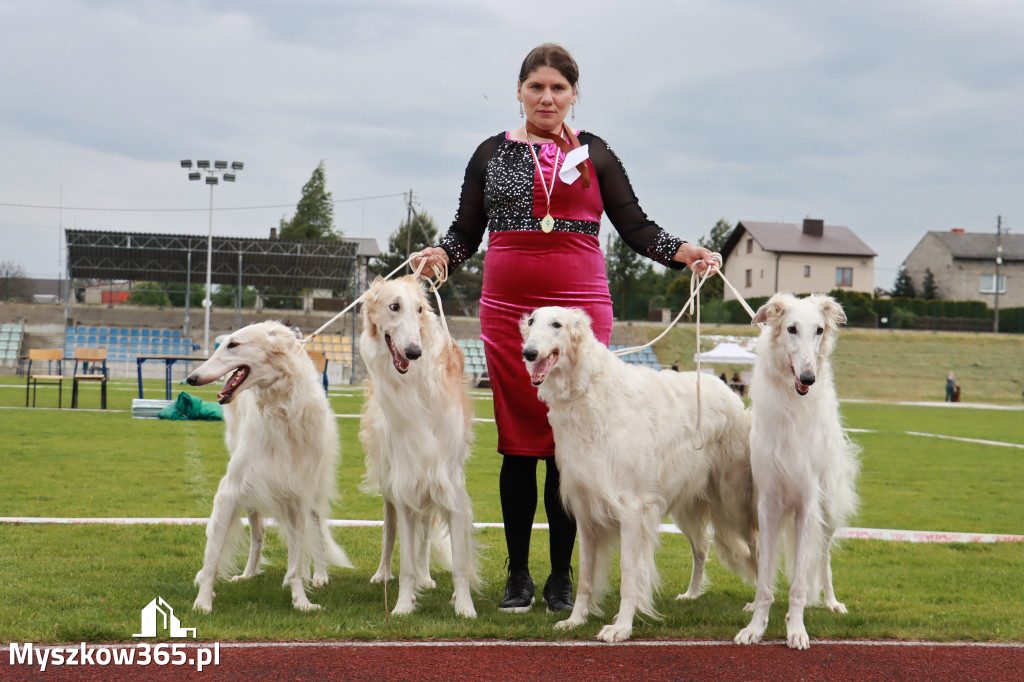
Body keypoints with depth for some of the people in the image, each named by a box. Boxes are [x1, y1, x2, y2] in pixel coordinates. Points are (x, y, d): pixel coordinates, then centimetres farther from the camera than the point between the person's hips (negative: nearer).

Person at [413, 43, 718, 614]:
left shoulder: (593, 153, 9)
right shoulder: (493, 154, 11)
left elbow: (635, 225, 8)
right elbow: (466, 232, 12)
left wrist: (683, 252, -8)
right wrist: (440, 256, -9)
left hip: (580, 310, -1)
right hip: (508, 311, 1)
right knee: (519, 444, 0)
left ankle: (562, 577, 8)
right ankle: (518, 575, 11)